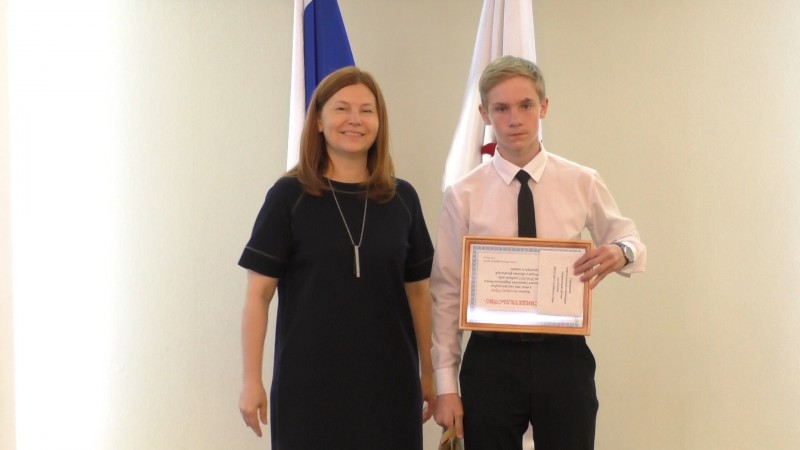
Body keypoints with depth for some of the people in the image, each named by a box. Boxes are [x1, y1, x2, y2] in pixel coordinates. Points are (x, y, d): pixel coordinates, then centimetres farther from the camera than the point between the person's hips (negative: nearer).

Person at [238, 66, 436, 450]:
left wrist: (428, 372, 9)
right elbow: (259, 294, -3)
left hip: (388, 381, 2)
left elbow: (417, 291, 9)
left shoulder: (402, 198, 4)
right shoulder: (289, 197, -3)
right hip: (309, 383, -2)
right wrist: (252, 380, -7)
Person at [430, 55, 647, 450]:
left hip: (564, 356, 1)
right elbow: (446, 293, -1)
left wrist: (621, 252, -14)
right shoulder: (463, 195, -4)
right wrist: (445, 384, -3)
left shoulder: (582, 183, -1)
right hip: (491, 359, -1)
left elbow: (630, 240, 12)